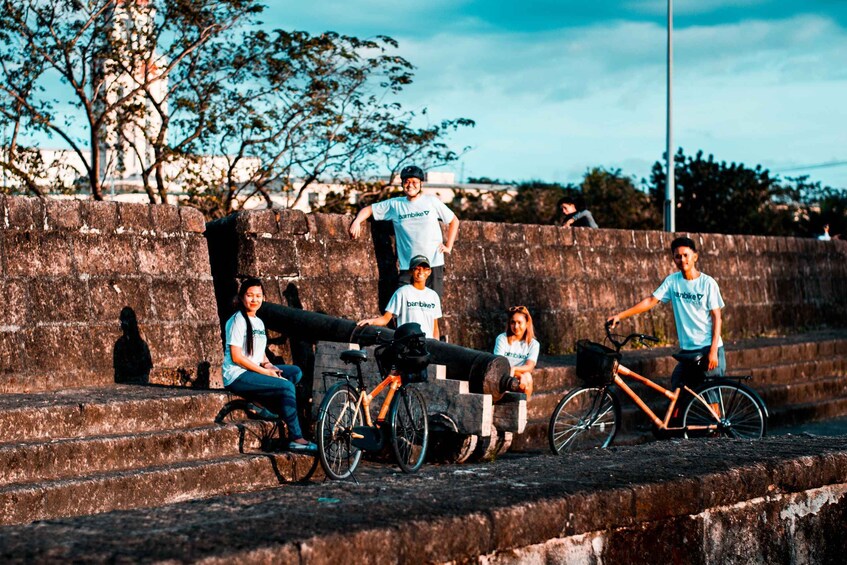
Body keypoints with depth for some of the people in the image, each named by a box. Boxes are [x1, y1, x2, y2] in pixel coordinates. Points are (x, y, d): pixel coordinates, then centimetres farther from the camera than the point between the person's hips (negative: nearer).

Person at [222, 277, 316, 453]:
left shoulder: (259, 322, 16)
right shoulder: (238, 321, -10)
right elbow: (236, 357, -16)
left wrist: (268, 365, -1)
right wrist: (265, 371, -16)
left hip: (255, 371, 9)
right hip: (238, 376, -9)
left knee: (295, 372, -5)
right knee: (286, 386, -22)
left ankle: (265, 404, -12)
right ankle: (296, 438, -19)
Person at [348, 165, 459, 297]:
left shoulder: (432, 201, 5)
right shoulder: (395, 205, 7)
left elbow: (454, 221, 13)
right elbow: (369, 209, 12)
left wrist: (448, 246, 6)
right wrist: (357, 221, -8)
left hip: (433, 264, -1)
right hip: (408, 267, 1)